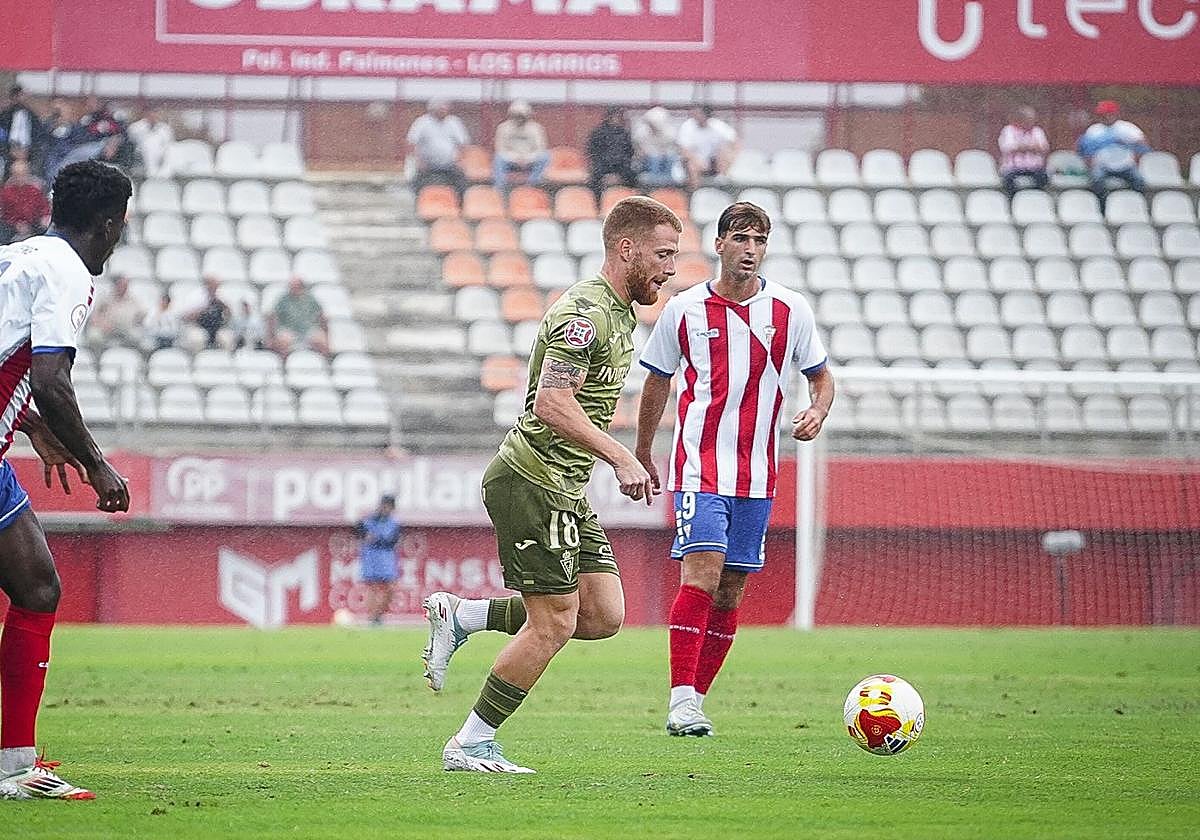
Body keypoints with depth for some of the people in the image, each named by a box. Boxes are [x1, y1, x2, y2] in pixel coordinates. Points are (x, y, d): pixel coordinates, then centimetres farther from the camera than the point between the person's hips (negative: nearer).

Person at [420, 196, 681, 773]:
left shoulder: (620, 313, 15)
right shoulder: (584, 311, -18)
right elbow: (552, 403, -28)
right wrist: (620, 458, -31)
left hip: (564, 488, 10)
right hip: (531, 482, -10)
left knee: (603, 616, 3)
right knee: (555, 623, -8)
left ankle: (461, 617, 13)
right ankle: (470, 747, 3)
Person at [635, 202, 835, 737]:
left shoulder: (791, 311, 3)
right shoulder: (684, 310, 0)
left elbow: (821, 376, 14)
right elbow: (658, 382, 14)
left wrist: (818, 413, -9)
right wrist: (641, 456, 20)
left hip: (756, 474, 3)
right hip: (699, 467, -3)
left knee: (730, 592, 5)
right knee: (702, 572, -19)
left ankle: (695, 700, 13)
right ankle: (681, 702, -20)